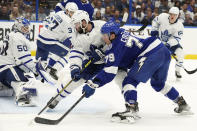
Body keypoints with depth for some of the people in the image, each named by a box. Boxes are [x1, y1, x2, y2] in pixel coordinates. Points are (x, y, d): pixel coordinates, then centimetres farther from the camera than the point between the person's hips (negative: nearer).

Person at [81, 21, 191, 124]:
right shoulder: (122, 33, 18)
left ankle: (132, 111, -24)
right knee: (158, 83, 30)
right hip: (165, 51, 10)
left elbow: (109, 72, -10)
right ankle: (182, 104, 41)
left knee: (130, 81, -7)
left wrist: (92, 84, -10)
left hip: (151, 55, -10)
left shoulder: (115, 47, -6)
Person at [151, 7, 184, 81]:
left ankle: (177, 71, -6)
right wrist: (154, 30, -6)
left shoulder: (179, 26, -22)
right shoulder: (163, 17, -18)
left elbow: (176, 38, -25)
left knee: (180, 53, -22)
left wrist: (169, 44, -39)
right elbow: (155, 21, 4)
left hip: (172, 42, -1)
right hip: (159, 40, 1)